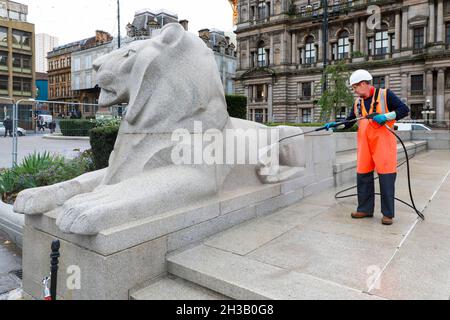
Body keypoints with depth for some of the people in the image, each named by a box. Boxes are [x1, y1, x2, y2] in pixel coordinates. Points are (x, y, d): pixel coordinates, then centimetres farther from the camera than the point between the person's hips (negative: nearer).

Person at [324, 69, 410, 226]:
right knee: (363, 175, 5)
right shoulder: (357, 102, 16)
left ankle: (388, 213, 6)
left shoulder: (385, 94, -1)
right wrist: (335, 125, 3)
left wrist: (386, 116, -17)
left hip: (383, 142, -5)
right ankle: (365, 209, 17)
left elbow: (404, 109, -4)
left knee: (386, 176, -4)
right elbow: (349, 122, 18)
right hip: (364, 143, 6)